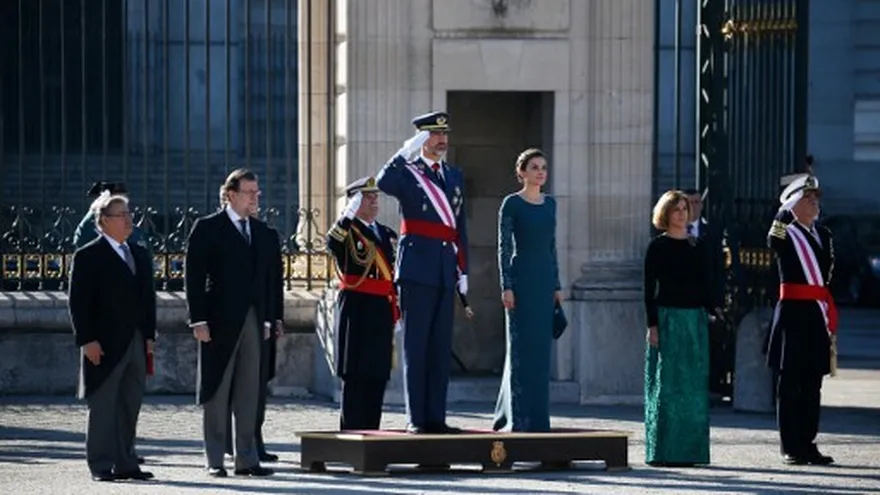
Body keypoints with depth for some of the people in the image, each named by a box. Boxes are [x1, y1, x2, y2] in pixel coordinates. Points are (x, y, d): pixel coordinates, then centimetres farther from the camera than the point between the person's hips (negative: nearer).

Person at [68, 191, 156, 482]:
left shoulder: (140, 255, 16)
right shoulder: (88, 257, -4)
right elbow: (78, 302, -8)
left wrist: (149, 335, 9)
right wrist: (87, 340, -15)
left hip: (136, 344, 6)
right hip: (105, 345, -6)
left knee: (130, 406, 7)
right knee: (103, 407, -4)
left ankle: (125, 463, 12)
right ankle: (101, 466, 0)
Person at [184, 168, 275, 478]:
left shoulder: (261, 231, 14)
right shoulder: (208, 228, -4)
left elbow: (266, 277, 16)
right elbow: (194, 276, -7)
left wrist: (268, 319, 9)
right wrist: (198, 320, -13)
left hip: (252, 321, 5)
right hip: (220, 321, -5)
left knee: (249, 394, 6)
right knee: (217, 394, 0)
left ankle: (246, 459, 9)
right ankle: (215, 461, 4)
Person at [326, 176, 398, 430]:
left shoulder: (388, 235, 19)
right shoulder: (346, 231, 0)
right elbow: (332, 244, -25)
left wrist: (397, 312, 18)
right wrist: (349, 214, -30)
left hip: (383, 311, 6)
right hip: (356, 311, -6)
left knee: (378, 376, 7)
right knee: (356, 375, -6)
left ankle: (371, 431, 12)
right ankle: (352, 430, -4)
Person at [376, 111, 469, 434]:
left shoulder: (454, 176, 17)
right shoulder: (408, 172, -1)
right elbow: (383, 183, -25)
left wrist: (462, 269, 14)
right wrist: (407, 152, -23)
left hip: (445, 271, 6)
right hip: (417, 269, -6)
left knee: (441, 348, 6)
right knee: (416, 346, -4)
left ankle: (435, 417, 10)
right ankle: (415, 418, -2)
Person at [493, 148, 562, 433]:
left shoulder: (550, 204, 13)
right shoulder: (512, 204, -5)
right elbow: (504, 247, -7)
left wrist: (557, 285, 13)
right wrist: (506, 287, -14)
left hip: (545, 280, 6)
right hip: (522, 278, -6)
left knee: (541, 350, 7)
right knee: (522, 348, -4)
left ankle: (536, 417, 13)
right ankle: (519, 418, -2)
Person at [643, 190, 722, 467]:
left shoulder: (696, 247, 13)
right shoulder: (658, 247, -1)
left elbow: (704, 286, 14)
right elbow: (649, 288, -4)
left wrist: (713, 309, -3)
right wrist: (652, 325, -11)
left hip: (695, 320, 5)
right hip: (667, 319, -5)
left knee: (694, 386, 4)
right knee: (667, 385, -4)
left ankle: (689, 450, 9)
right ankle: (662, 452, -1)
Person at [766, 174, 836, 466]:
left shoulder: (823, 235, 16)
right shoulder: (785, 234, -3)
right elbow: (774, 242, -28)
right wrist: (785, 211, -23)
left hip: (818, 314, 6)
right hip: (793, 312, -6)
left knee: (812, 384, 8)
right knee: (790, 382, -2)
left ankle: (807, 444, 13)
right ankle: (790, 448, 0)